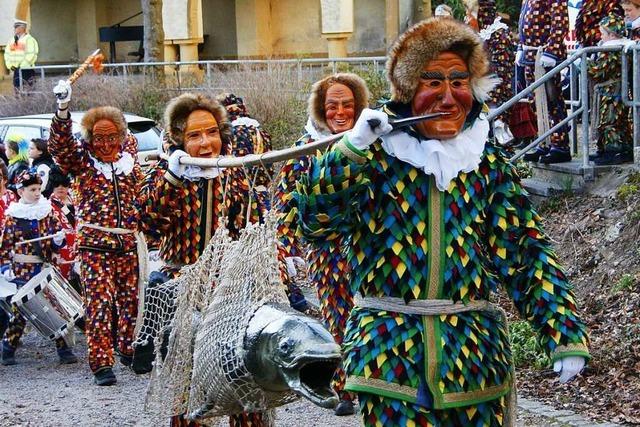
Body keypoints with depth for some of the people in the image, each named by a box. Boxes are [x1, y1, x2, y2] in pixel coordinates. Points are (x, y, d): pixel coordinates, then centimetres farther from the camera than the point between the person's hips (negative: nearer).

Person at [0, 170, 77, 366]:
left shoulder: (47, 212, 6)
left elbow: (57, 231, 11)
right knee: (20, 310, 1)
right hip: (24, 269, -3)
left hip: (46, 267, 3)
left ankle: (63, 350, 4)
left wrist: (58, 239, -12)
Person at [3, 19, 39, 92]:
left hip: (27, 69, -7)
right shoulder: (12, 40, 16)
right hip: (16, 70, 7)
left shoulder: (29, 39, -5)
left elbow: (31, 55, -12)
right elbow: (7, 53, 16)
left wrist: (21, 66, -15)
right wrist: (10, 65, 1)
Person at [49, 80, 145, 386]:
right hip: (94, 244, -4)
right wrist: (62, 110, -32)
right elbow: (59, 145, -18)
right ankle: (101, 364, -8)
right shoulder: (81, 160, -1)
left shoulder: (128, 156, 8)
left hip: (128, 243, 4)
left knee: (130, 300, 10)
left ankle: (128, 350, 29)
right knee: (100, 303, -9)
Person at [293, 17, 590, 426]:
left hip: (474, 350, 2)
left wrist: (567, 335, -3)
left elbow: (526, 252, 5)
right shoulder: (376, 155, 1)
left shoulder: (488, 162, 7)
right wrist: (352, 149, -22)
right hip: (390, 348, -2)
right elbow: (314, 219, -10)